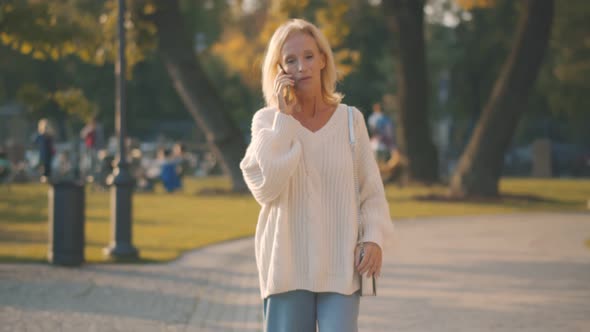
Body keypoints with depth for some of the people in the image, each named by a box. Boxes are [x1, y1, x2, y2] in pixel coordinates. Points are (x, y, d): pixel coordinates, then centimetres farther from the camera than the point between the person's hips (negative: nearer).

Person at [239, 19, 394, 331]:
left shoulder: (350, 119, 3)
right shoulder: (268, 120, 0)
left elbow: (371, 190, 7)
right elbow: (266, 187, -15)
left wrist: (374, 237, -10)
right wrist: (284, 117, -11)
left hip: (340, 264, 0)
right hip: (288, 263, 0)